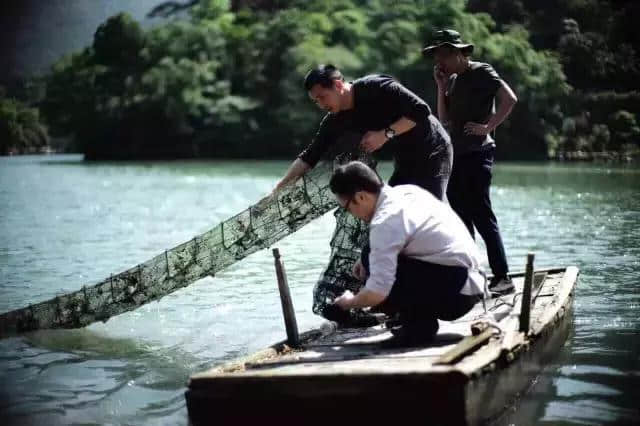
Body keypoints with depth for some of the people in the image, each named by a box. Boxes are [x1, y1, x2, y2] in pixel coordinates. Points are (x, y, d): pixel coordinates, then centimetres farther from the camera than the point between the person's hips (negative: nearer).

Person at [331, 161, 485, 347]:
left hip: (455, 296, -9)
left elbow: (377, 292, -25)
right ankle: (421, 321, 11)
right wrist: (369, 260, 13)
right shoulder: (406, 191, 5)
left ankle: (420, 324, -6)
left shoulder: (384, 222, -20)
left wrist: (350, 302, -2)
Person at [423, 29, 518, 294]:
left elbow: (509, 99, -18)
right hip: (456, 154, 9)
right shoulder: (454, 79, 17)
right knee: (461, 217, 11)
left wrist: (487, 127, -19)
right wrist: (441, 87, 4)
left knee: (481, 215, -11)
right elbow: (444, 119, 12)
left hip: (476, 153, -9)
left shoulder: (480, 72, -7)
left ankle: (502, 277, -8)